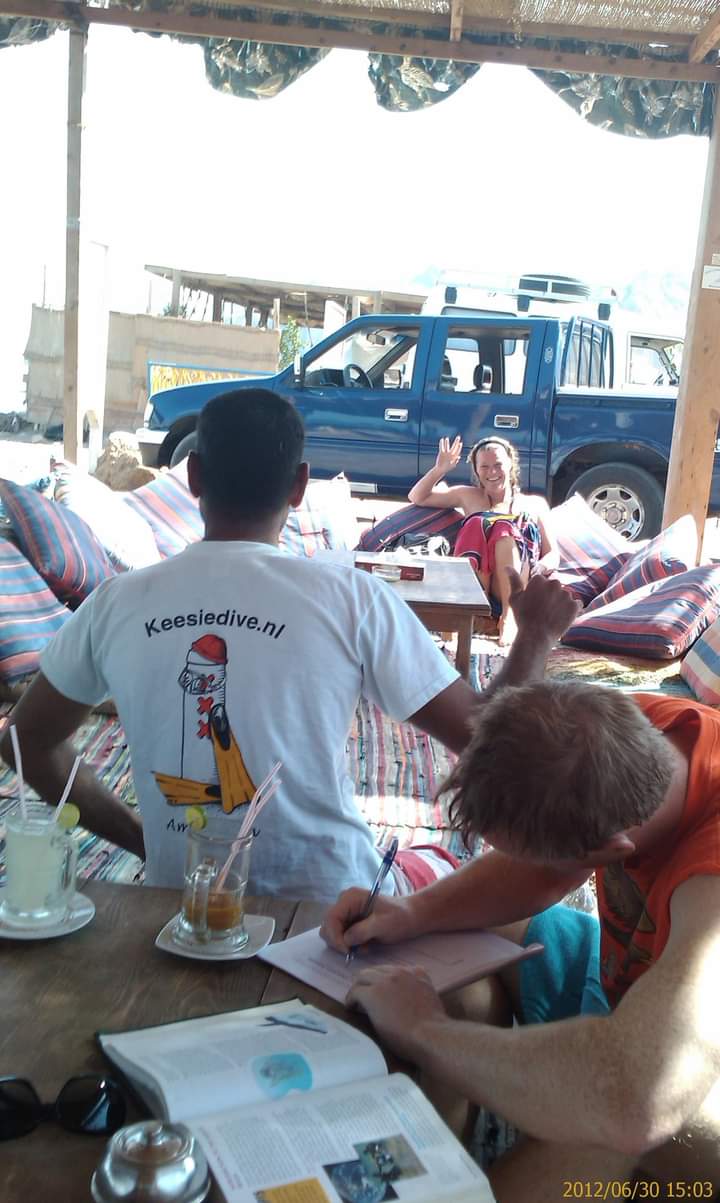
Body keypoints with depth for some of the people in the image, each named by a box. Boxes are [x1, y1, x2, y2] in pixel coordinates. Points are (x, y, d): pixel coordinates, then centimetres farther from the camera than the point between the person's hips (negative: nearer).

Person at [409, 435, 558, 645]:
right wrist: (440, 470, 14)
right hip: (470, 582, 0)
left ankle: (510, 614, -45)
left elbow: (553, 555, 19)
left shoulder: (535, 504, 27)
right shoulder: (469, 496, 31)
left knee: (504, 529, -30)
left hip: (516, 585, 0)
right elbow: (417, 498, 31)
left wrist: (540, 569, -5)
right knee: (477, 525, -31)